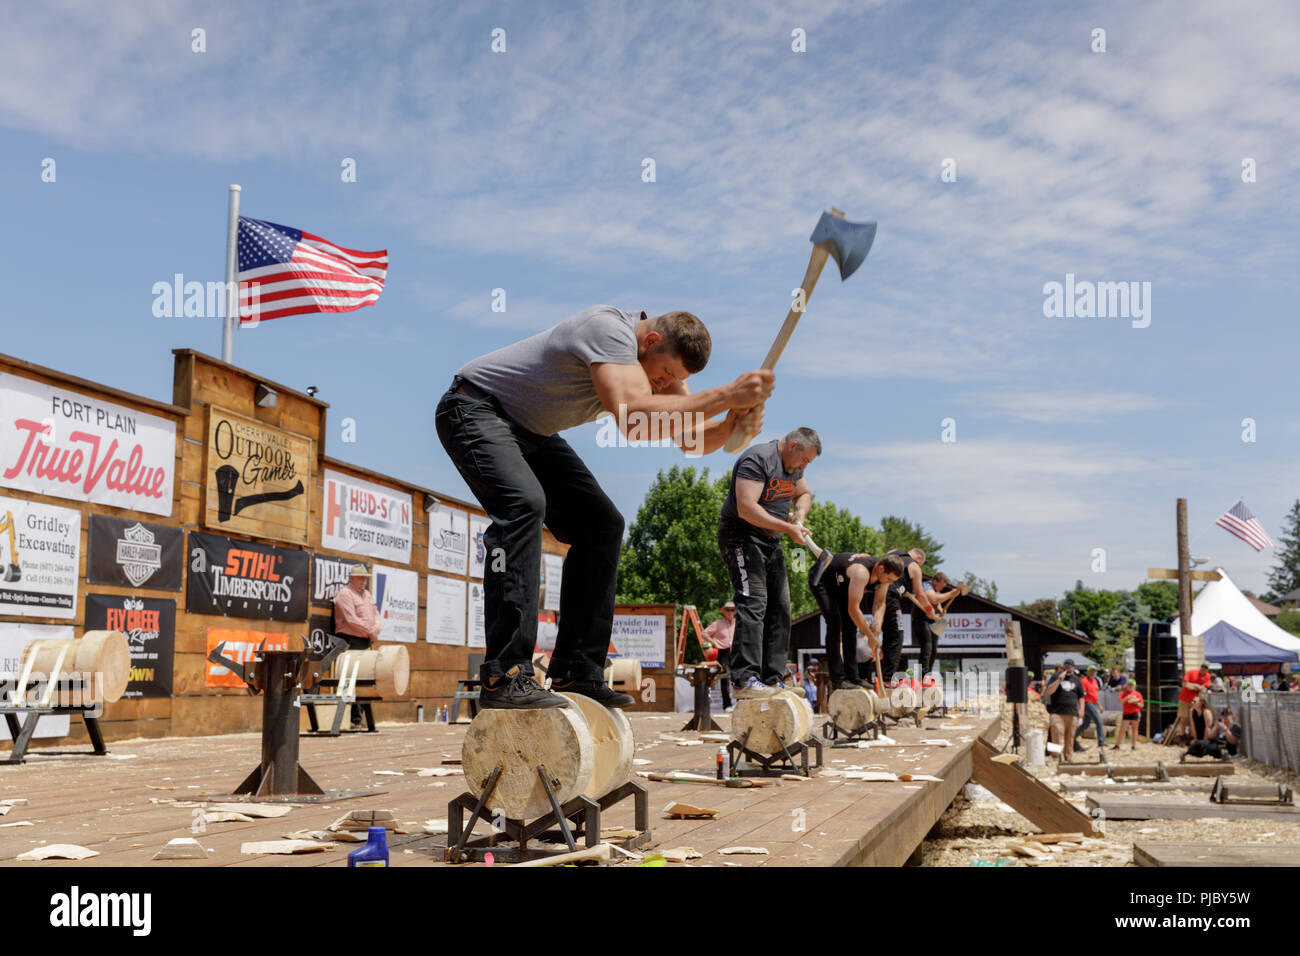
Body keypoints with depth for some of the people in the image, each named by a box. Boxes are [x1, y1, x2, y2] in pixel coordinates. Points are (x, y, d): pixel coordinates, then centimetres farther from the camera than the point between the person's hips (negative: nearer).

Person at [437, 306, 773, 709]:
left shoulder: (661, 359, -1)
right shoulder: (610, 329, -29)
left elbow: (693, 438, -3)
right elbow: (634, 417, -45)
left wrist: (735, 422, -24)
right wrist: (727, 395, -46)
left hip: (529, 431, 10)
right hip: (475, 410, -10)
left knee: (602, 524, 2)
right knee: (524, 504, -34)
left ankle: (577, 673, 3)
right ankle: (505, 675, -36)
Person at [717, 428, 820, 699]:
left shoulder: (793, 466, 11)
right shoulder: (757, 459, -18)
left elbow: (803, 494, 29)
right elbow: (746, 508, -26)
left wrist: (799, 515, 6)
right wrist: (788, 528, -24)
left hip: (771, 542, 10)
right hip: (741, 537, -10)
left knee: (779, 608, 7)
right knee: (753, 604, -19)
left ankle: (773, 678, 12)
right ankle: (744, 679, -22)